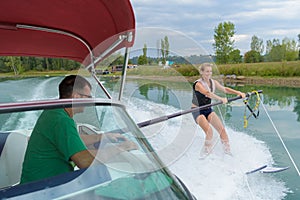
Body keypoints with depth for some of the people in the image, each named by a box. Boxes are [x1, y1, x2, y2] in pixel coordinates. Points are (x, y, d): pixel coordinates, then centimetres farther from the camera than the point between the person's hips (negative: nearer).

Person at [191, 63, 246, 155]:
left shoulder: (213, 82, 3)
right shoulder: (198, 84, -20)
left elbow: (224, 89, -5)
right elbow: (207, 93, -38)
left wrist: (238, 92, -19)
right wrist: (221, 99, -51)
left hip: (208, 109, 7)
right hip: (198, 111, -7)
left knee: (222, 129, -7)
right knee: (209, 132, -23)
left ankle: (228, 152, 5)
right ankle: (206, 154, -1)